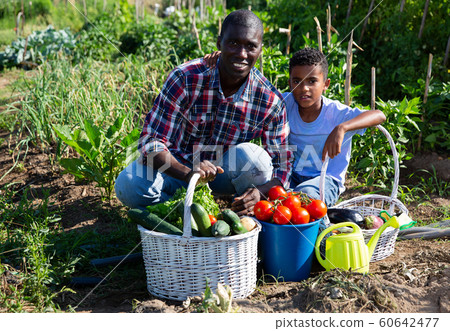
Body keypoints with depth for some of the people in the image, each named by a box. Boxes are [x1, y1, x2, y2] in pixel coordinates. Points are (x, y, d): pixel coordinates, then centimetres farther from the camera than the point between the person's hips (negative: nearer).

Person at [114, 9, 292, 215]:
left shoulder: (270, 100, -17)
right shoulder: (185, 78, -23)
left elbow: (282, 167, -14)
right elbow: (151, 142, -25)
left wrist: (260, 191, -38)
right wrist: (188, 173, -45)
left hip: (224, 174, 1)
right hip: (178, 167, -1)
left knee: (252, 156, -32)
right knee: (129, 186, -29)